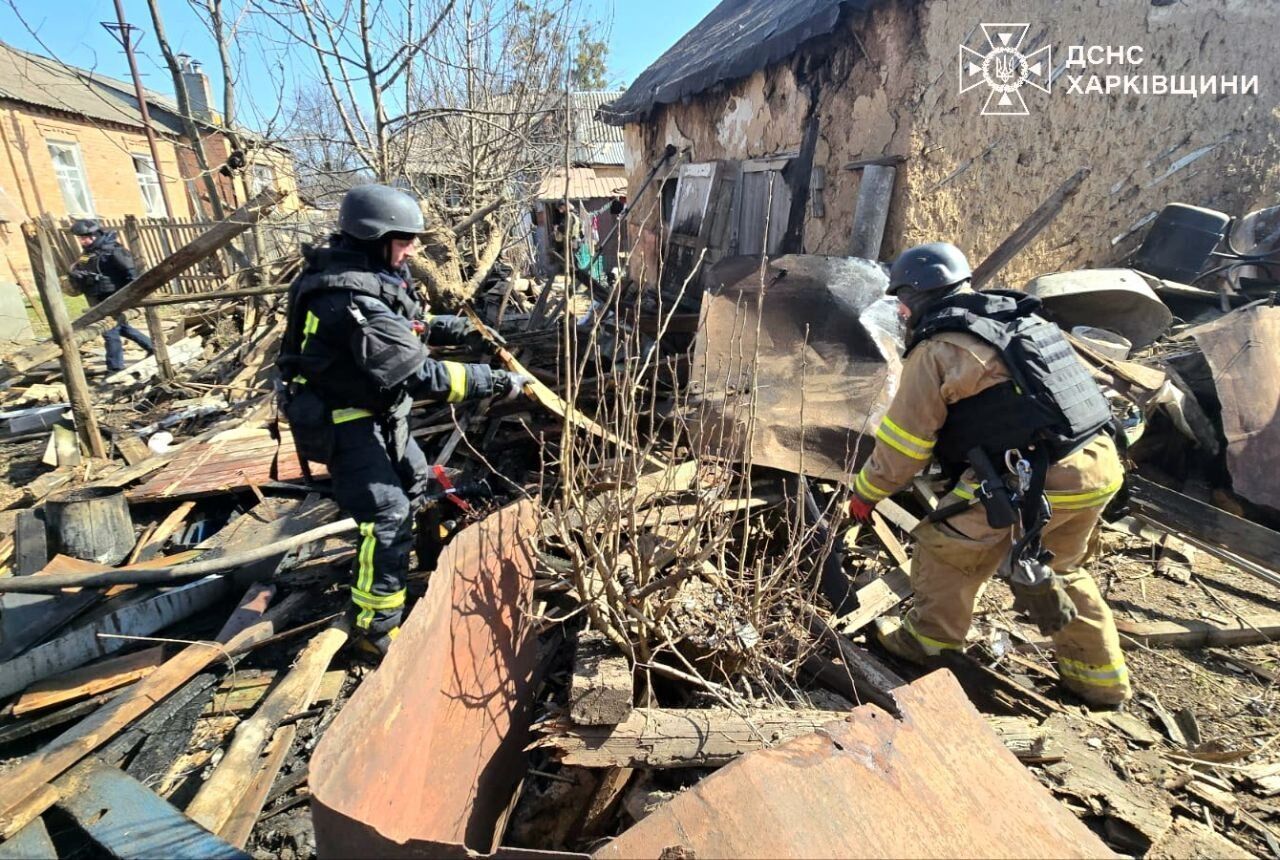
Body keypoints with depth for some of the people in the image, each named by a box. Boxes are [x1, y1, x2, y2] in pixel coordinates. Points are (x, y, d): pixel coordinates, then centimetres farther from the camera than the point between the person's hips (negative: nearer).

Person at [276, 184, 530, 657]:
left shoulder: (365, 278, 0)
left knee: (412, 479, 27)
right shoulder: (356, 302, -31)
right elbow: (418, 375, -36)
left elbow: (409, 325, 16)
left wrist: (459, 328, 4)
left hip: (375, 410, 10)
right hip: (344, 422, -10)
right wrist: (495, 382, -33)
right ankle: (376, 630, 6)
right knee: (388, 517, -9)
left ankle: (387, 561, 52)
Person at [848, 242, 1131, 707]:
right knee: (1060, 568, 28)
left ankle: (928, 639, 26)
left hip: (1039, 477, -9)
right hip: (1100, 462, 9)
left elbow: (902, 440, -5)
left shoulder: (937, 350, -7)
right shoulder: (1017, 320, 17)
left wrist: (865, 494, 9)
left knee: (946, 543, 9)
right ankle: (1100, 676, 40)